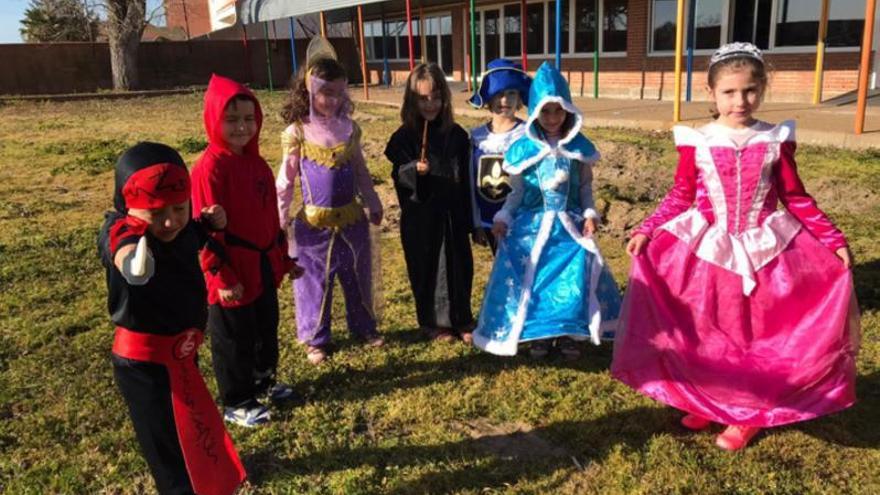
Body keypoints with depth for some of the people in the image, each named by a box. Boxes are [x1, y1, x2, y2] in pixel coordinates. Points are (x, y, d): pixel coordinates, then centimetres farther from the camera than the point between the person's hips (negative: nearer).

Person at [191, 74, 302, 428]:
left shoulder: (255, 162, 5)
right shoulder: (210, 167, -19)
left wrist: (283, 258, 16)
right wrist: (223, 278, -18)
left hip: (264, 265, 8)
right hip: (233, 272, -8)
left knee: (266, 329, 22)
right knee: (233, 339, 9)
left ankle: (264, 381, 43)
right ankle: (236, 403, 25)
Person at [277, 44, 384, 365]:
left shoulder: (349, 129, 1)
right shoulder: (297, 133, -9)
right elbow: (286, 181, -4)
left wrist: (374, 205, 16)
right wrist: (279, 221, -4)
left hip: (352, 219, 3)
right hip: (315, 222, -3)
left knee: (357, 278, 17)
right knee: (315, 282, 8)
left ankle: (364, 328, 36)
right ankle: (315, 339, 25)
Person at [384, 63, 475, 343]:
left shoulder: (457, 135, 2)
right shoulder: (403, 137, -7)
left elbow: (465, 179, 6)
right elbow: (398, 176, -10)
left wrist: (469, 219, 7)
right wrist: (415, 170, -32)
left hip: (451, 215, 3)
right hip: (420, 218, -3)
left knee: (459, 268, 10)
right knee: (427, 270, 7)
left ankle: (462, 321, 27)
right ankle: (434, 323, 24)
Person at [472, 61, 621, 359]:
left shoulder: (579, 146, 2)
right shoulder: (523, 149, -1)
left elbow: (586, 186, 9)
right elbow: (517, 192, 5)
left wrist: (590, 214, -5)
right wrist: (503, 218, -7)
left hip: (569, 225, 1)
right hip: (532, 225, 0)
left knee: (575, 277, -6)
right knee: (532, 277, -2)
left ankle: (568, 334, 14)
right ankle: (539, 334, 18)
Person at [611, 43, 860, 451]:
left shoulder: (776, 141, -2)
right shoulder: (695, 142, -5)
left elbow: (796, 199, 4)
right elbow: (680, 197, 0)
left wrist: (834, 240, 1)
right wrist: (646, 231, -10)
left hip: (764, 249, 1)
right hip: (705, 249, 0)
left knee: (757, 335, 7)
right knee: (704, 333, 10)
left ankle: (748, 414, 25)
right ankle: (705, 401, 31)